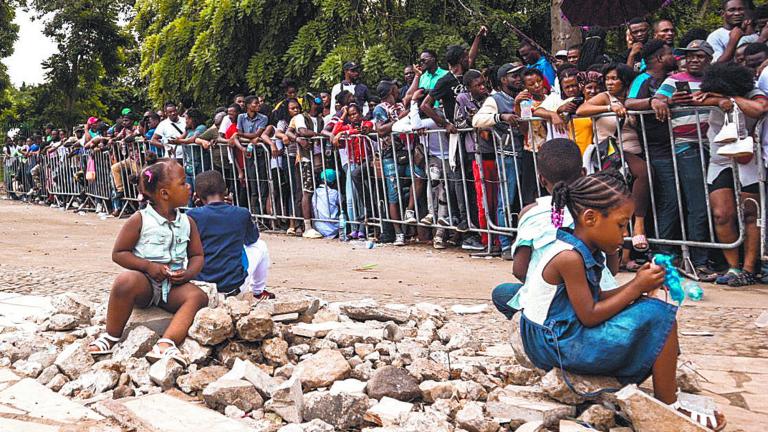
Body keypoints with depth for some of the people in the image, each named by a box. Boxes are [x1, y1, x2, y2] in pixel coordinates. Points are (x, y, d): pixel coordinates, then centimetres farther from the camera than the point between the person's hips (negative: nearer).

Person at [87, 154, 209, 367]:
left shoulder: (187, 223, 7)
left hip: (173, 286, 4)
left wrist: (188, 273, -10)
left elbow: (197, 255, 13)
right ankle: (111, 336, -14)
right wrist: (149, 266, -17)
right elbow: (118, 253, -3)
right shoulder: (140, 220, -5)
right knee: (125, 281, -35)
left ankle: (165, 345, -40)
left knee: (198, 296, -25)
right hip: (145, 281, -3)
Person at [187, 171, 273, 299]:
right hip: (235, 286, -1)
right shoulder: (242, 214, -5)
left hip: (201, 285, 1)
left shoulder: (192, 215, -7)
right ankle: (258, 291, 38)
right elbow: (253, 238, 16)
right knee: (260, 245, 25)